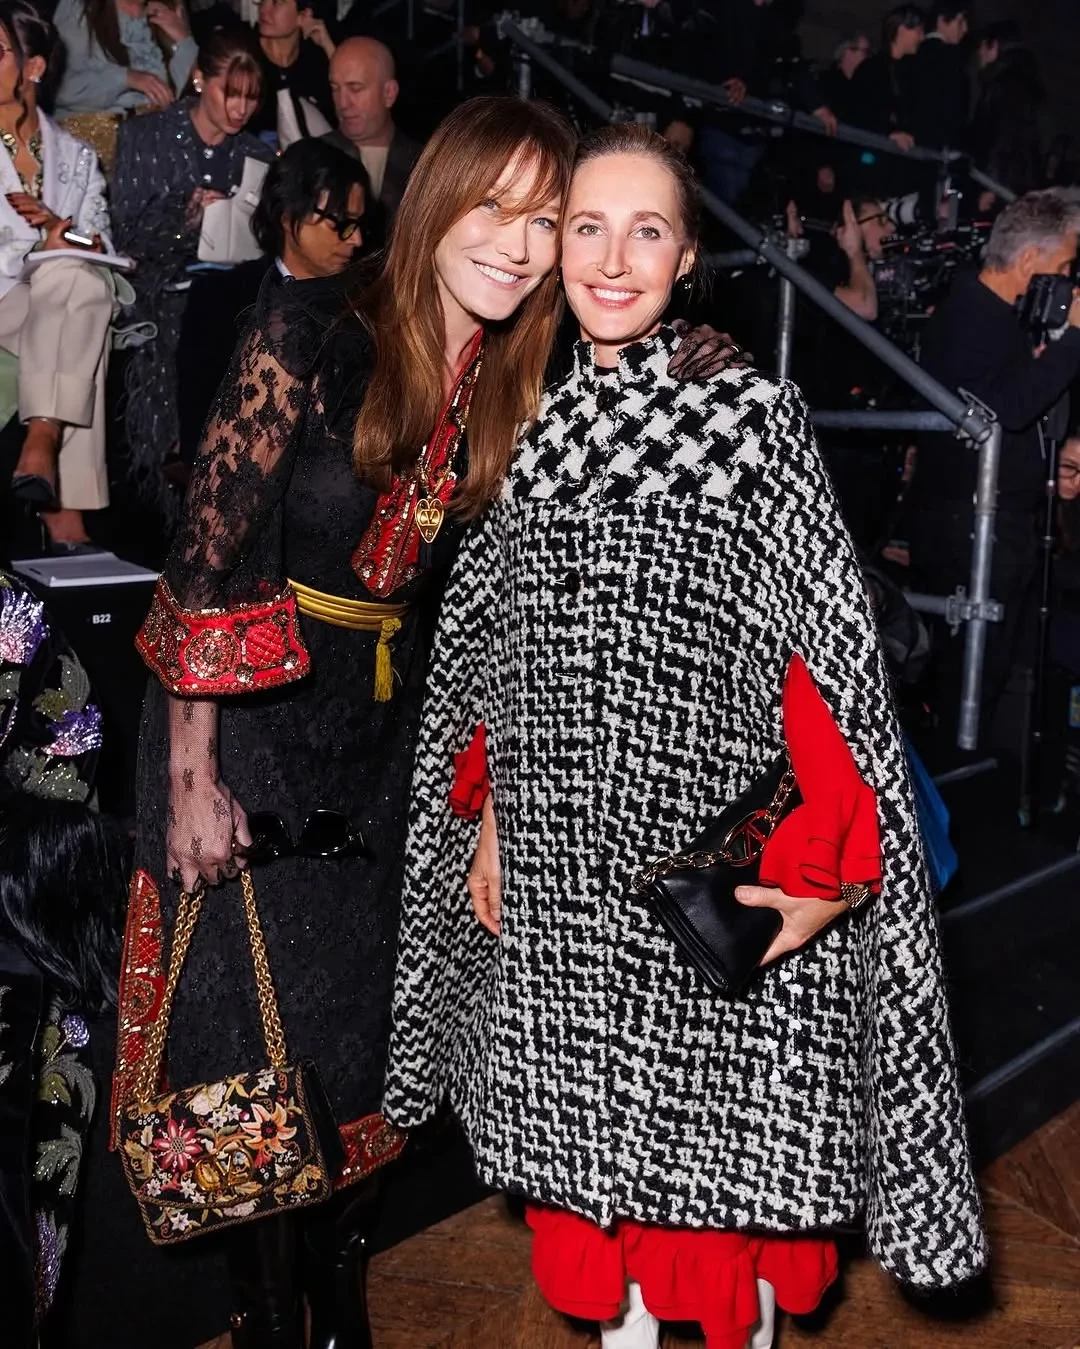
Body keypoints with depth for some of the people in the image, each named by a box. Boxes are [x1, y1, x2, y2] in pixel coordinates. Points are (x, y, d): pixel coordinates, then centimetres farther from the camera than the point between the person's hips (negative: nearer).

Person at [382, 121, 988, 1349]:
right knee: (595, 1140, 17)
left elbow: (828, 654, -11)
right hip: (561, 859, 4)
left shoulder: (751, 415, -8)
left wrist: (821, 865, -16)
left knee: (725, 1146, 11)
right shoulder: (537, 420, 6)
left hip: (717, 864, -4)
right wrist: (491, 818, 11)